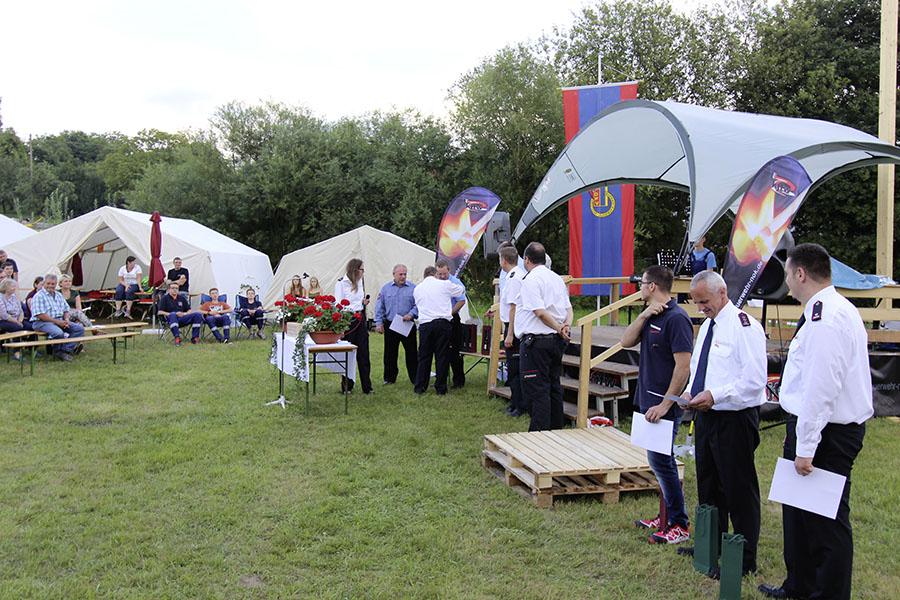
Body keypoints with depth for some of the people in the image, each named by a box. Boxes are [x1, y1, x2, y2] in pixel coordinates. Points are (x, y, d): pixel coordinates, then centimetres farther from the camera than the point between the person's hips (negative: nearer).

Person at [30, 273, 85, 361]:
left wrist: (66, 319, 1)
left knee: (79, 328, -9)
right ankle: (58, 350, -7)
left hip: (60, 321, 8)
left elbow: (66, 309, 24)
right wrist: (57, 321, -18)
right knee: (58, 333, -36)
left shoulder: (59, 295, 18)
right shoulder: (39, 296, -7)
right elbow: (40, 315, -17)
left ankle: (66, 349, -23)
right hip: (42, 322, -8)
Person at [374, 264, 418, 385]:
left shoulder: (413, 288, 1)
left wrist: (411, 314, -16)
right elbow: (379, 307, 7)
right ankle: (390, 378, 18)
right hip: (390, 325, 2)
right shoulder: (386, 288, 7)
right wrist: (379, 323, 0)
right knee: (390, 353, 7)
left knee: (411, 352, 1)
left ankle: (415, 378, 9)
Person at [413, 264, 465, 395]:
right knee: (442, 356, 3)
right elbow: (461, 290, 18)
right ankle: (440, 388, 6)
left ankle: (419, 387, 11)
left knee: (424, 356, 9)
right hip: (442, 323, -3)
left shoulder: (417, 289, 13)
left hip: (424, 324, 3)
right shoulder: (444, 285, 2)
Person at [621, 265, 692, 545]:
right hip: (648, 399, 9)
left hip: (664, 404, -9)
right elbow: (626, 341, 5)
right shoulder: (651, 316, 12)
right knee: (659, 459, 15)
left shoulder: (676, 318, -18)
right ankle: (668, 515, 26)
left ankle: (679, 525, 5)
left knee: (660, 460, -5)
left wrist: (665, 405, -22)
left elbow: (684, 366, -21)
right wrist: (644, 315, -9)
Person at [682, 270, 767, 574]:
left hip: (734, 420, -9)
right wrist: (691, 391, 5)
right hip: (707, 416, 9)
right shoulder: (707, 325, 13)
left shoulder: (744, 326, -15)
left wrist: (715, 395, -23)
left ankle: (745, 558, 13)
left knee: (739, 489, 1)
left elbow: (755, 379, -21)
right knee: (708, 484, 19)